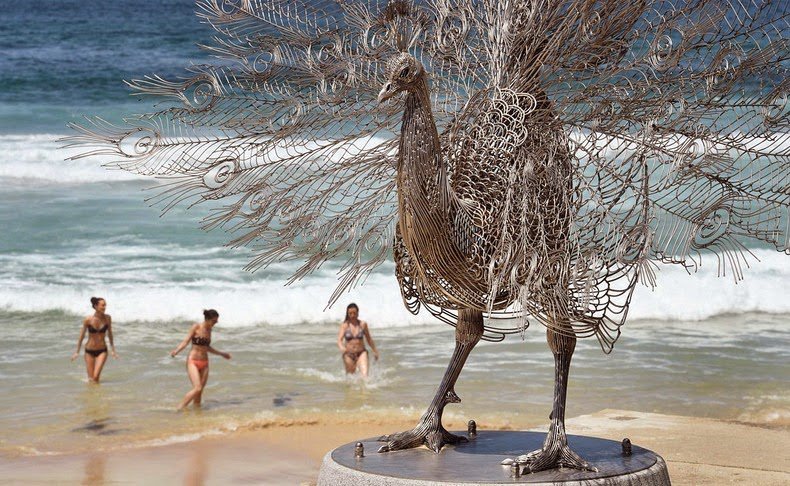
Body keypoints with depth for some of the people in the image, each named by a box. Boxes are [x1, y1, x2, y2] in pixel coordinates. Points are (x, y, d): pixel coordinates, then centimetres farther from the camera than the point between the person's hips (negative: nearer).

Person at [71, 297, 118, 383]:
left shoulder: (107, 318, -7)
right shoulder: (88, 320, -12)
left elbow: (110, 334, 6)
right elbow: (82, 335, -1)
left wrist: (113, 350, 9)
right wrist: (77, 352, 5)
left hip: (102, 351, 0)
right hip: (89, 351, 0)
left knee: (96, 377, -14)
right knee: (91, 379, 5)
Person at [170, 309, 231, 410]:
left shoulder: (209, 330, 12)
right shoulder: (196, 327, -6)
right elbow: (186, 341, -10)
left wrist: (221, 354, 37)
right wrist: (176, 351, -28)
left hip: (204, 363, 7)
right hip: (193, 361, -7)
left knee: (200, 392, 2)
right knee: (197, 388, -20)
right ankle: (179, 409, -15)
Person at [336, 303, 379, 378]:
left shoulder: (363, 324, 0)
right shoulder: (344, 325, -4)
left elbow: (369, 339, 13)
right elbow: (339, 340, -14)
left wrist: (375, 351, 21)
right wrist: (342, 348, -35)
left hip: (361, 353, 0)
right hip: (349, 355, 0)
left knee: (365, 374, -21)